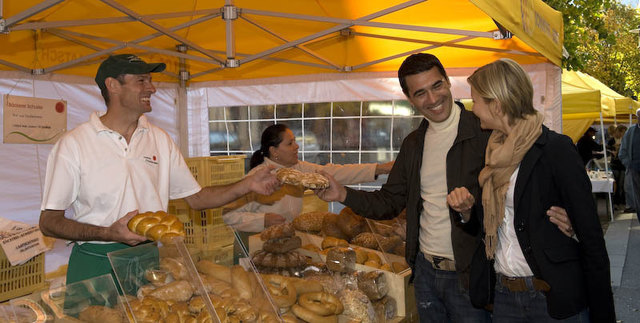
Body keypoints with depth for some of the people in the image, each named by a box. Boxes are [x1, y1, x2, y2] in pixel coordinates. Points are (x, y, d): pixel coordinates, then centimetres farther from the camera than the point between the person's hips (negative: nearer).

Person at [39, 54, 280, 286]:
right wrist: (109, 233, -19)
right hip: (95, 264, -3)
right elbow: (49, 222, -5)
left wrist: (248, 185, 1)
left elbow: (196, 198, 13)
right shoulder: (73, 144, -3)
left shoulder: (160, 140, 10)